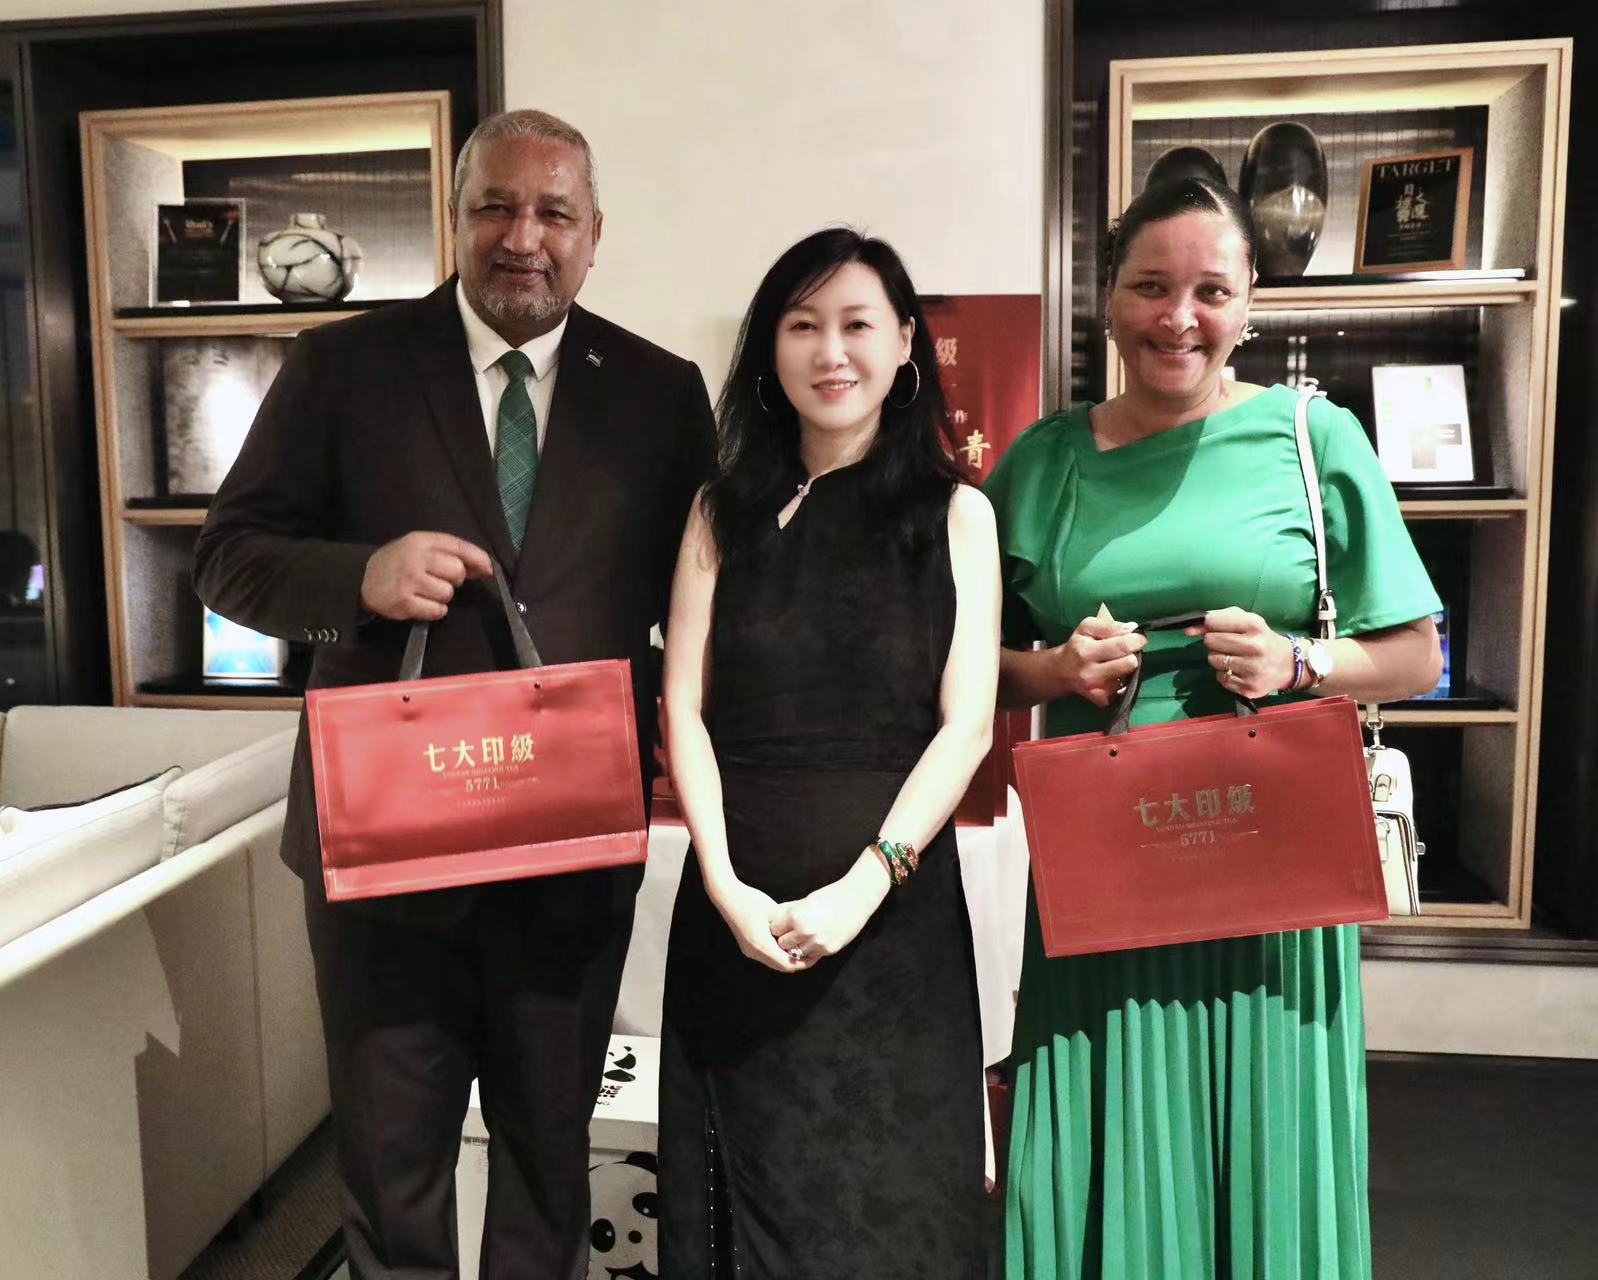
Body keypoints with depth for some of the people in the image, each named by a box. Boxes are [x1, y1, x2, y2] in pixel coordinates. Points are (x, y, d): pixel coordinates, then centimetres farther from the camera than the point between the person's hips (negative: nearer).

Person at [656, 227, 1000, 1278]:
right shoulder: (725, 513, 7)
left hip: (896, 903, -1)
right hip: (740, 903, 2)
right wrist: (723, 884, -11)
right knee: (751, 1183, 13)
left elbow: (966, 725, -5)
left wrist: (865, 885, -15)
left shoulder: (955, 514, 2)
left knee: (888, 1190, 10)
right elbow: (684, 711, 1)